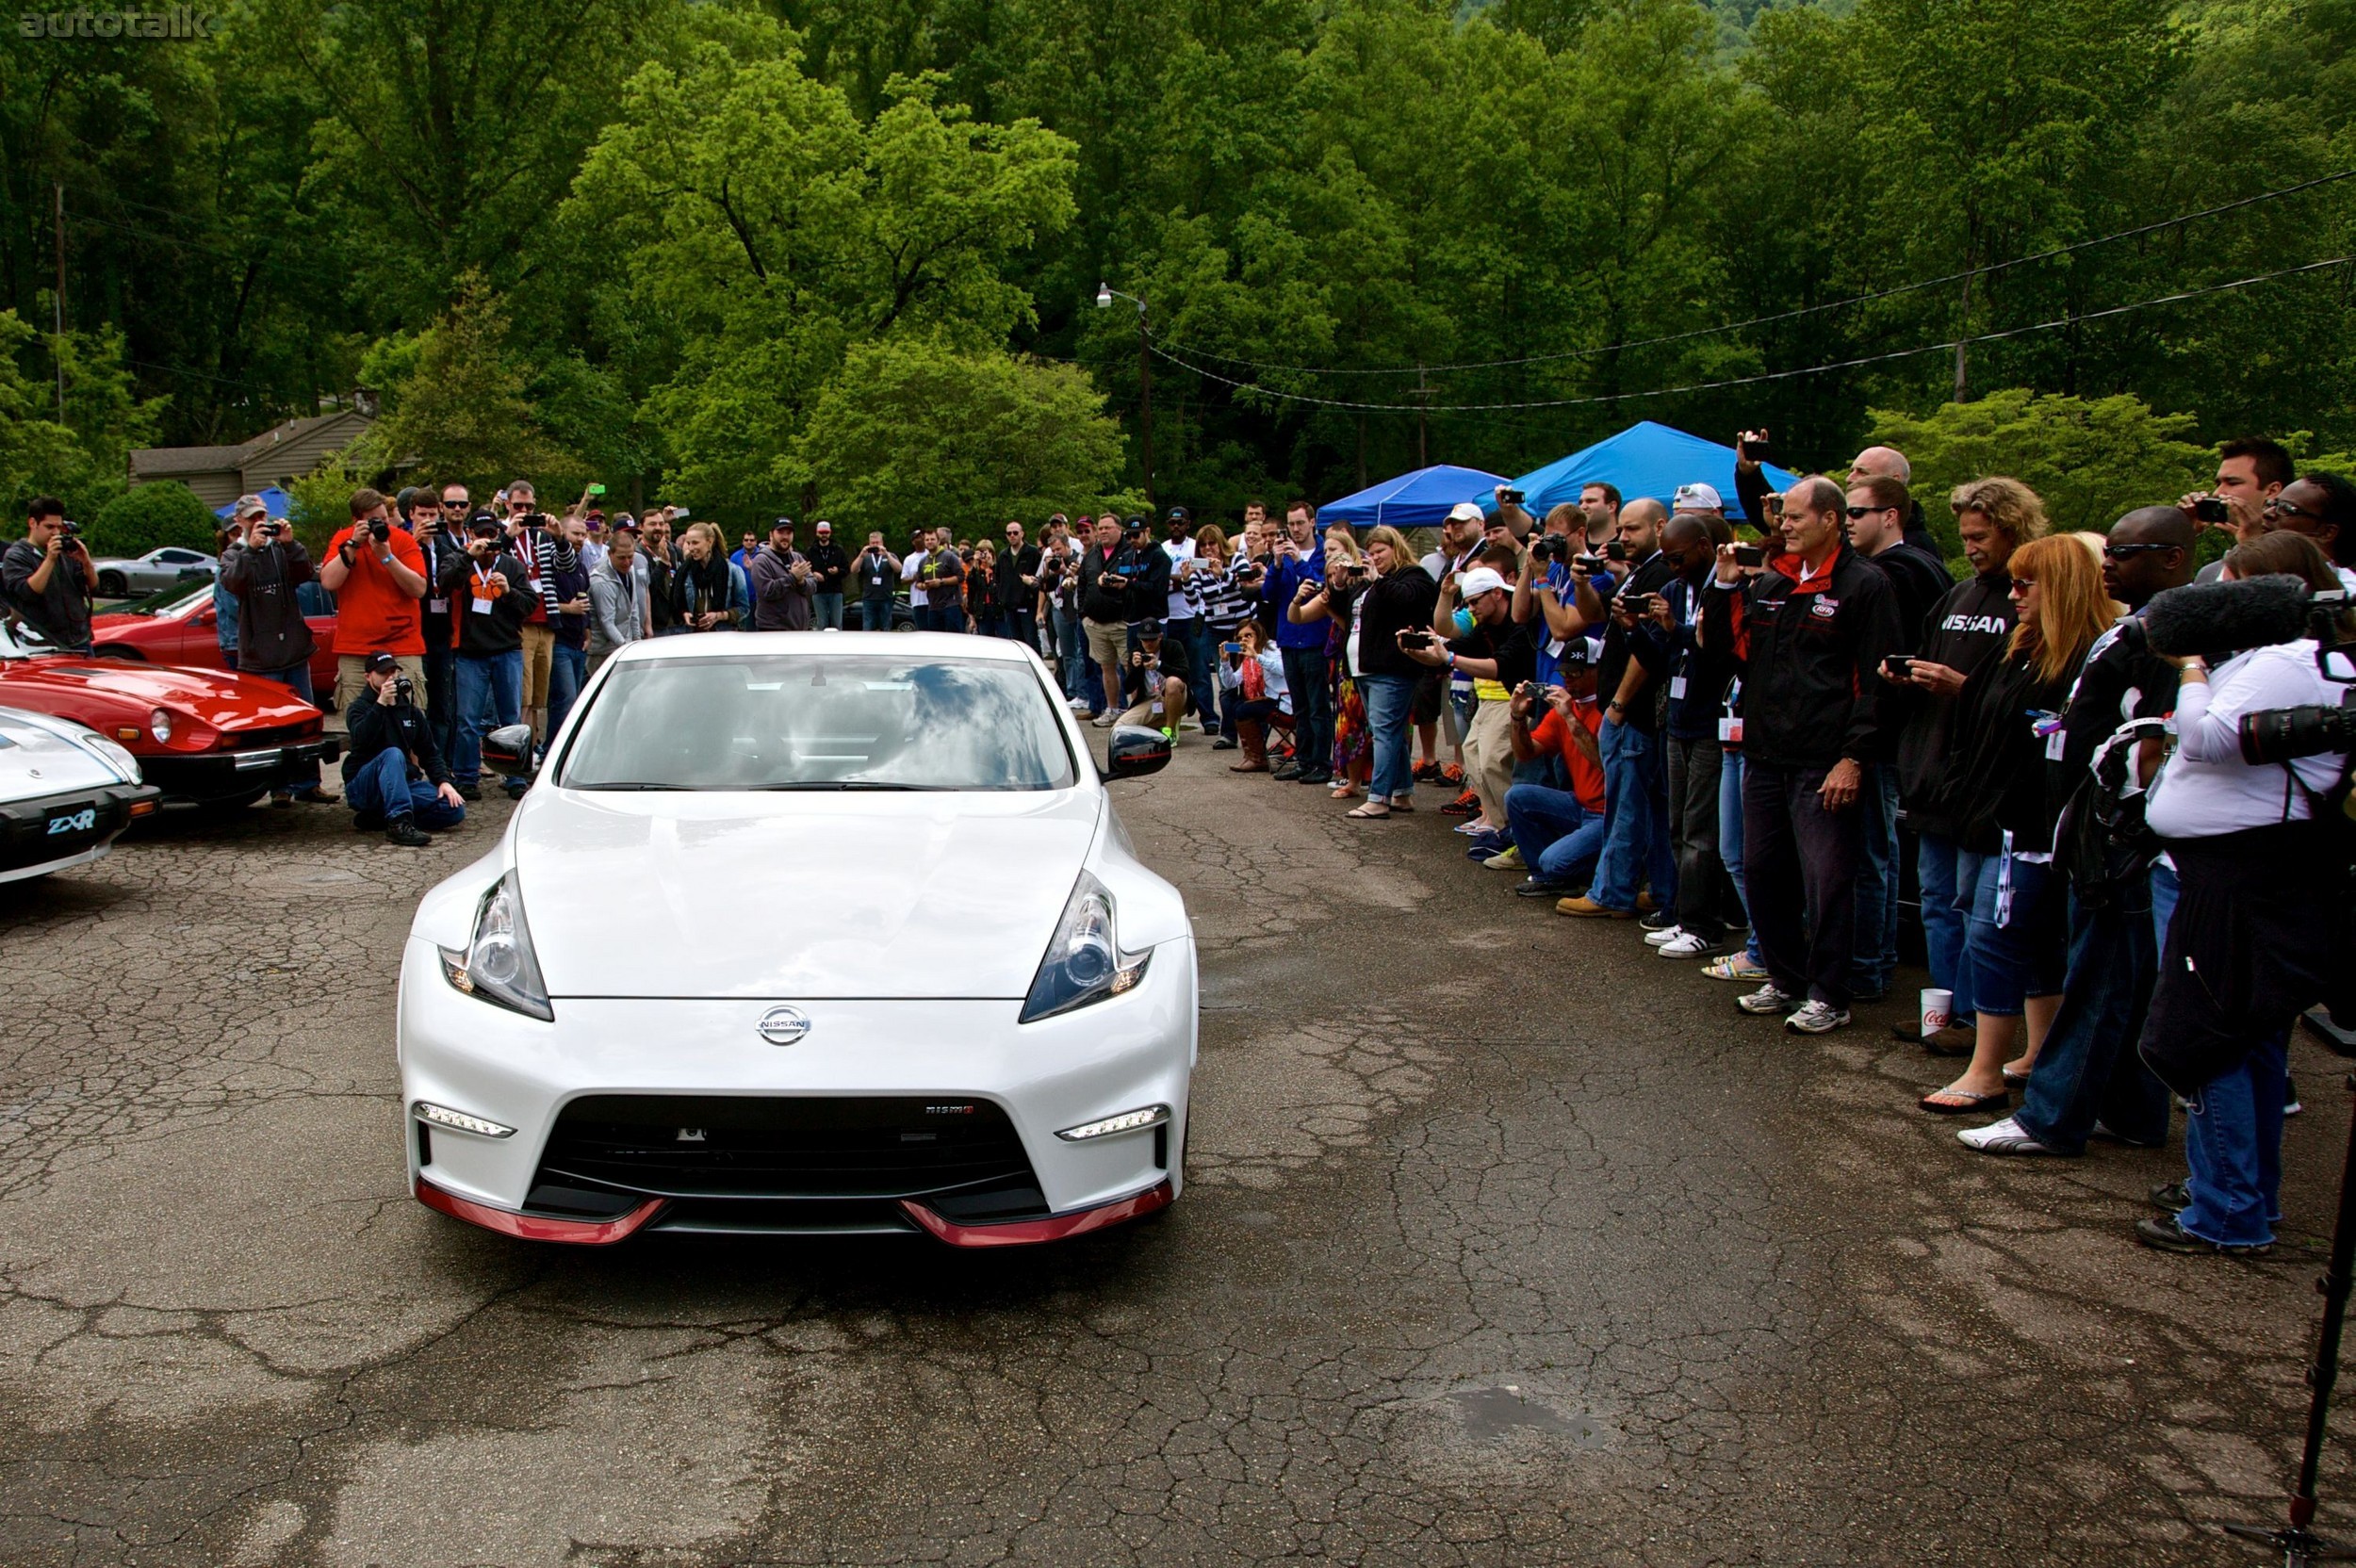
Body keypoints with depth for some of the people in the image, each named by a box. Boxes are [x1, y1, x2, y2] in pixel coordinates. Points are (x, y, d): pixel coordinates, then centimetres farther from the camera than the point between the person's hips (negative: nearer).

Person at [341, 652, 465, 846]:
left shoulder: (409, 709, 16)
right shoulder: (359, 708, -1)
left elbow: (428, 752, 16)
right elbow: (361, 739, -24)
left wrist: (443, 781, 0)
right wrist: (381, 704, -30)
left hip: (404, 783, 6)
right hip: (362, 787, -5)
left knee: (455, 808, -18)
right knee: (392, 754, -37)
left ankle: (377, 818, -14)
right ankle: (398, 824, -44)